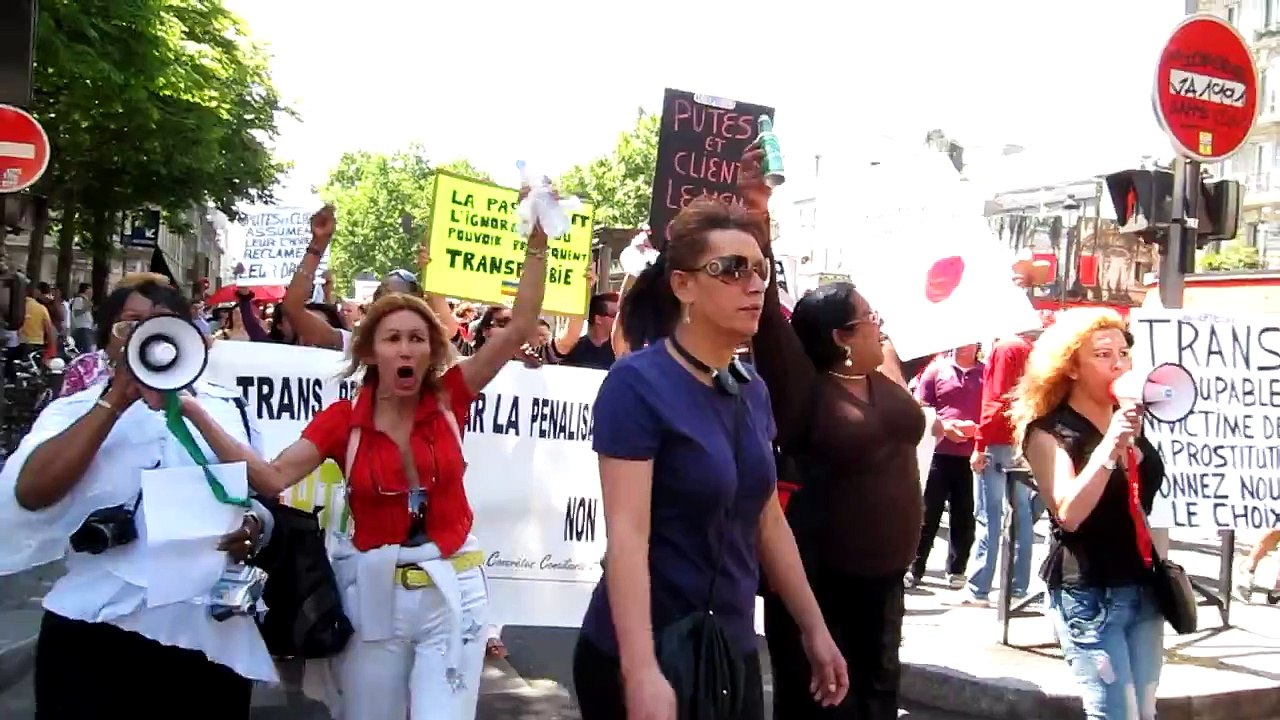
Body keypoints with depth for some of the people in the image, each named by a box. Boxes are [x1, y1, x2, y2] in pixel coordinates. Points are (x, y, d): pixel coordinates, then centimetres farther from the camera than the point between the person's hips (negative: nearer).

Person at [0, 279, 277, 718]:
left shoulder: (227, 408, 9)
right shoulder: (75, 411, 3)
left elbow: (265, 495, 15)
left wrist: (254, 526, -8)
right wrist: (117, 399, -15)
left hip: (212, 633, 2)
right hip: (101, 632, -2)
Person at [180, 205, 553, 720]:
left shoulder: (448, 400, -2)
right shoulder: (343, 420, -2)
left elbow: (518, 330, -7)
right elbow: (272, 478, -12)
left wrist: (538, 243, -13)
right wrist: (195, 414, -19)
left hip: (450, 590, -1)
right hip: (373, 592, 1)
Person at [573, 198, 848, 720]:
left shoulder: (752, 389, 6)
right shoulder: (638, 384, -15)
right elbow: (627, 532, -22)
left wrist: (814, 628, 16)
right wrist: (641, 670, -29)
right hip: (647, 658, -7)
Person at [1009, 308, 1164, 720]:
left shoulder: (1129, 420, 12)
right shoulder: (1050, 431, -10)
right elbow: (1069, 513, -23)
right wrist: (1110, 446, -28)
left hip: (1143, 588, 7)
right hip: (1088, 594, -7)